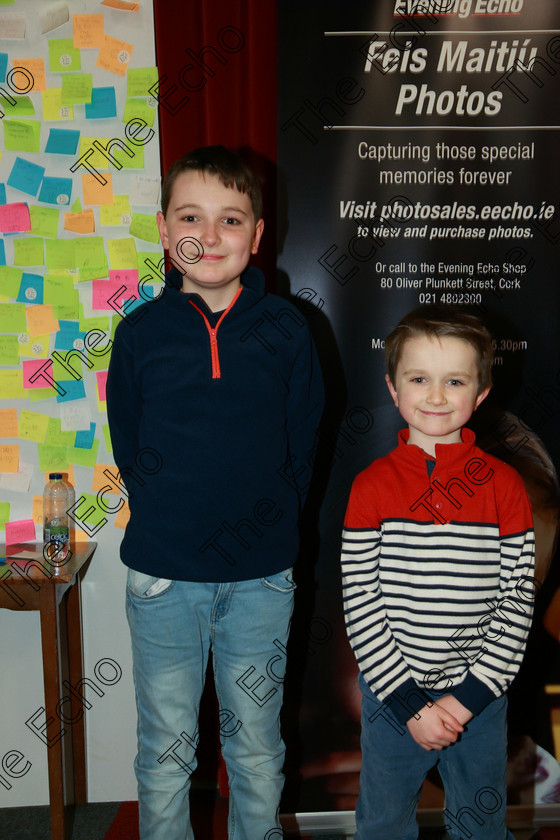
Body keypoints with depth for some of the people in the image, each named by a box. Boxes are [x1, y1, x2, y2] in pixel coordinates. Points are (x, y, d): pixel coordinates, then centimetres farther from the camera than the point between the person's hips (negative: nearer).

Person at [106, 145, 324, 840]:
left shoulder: (284, 330, -2)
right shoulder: (140, 333, -2)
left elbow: (302, 441, 4)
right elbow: (127, 449, 6)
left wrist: (266, 520, 0)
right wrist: (167, 520, 0)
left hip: (261, 575, 0)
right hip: (162, 574, 0)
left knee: (257, 750, 17)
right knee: (165, 755, 15)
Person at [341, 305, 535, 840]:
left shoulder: (504, 486, -7)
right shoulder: (372, 486, -9)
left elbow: (517, 605, -6)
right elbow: (359, 606, -9)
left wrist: (467, 698, -11)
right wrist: (411, 703, -12)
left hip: (479, 699, 1)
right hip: (391, 696, 0)